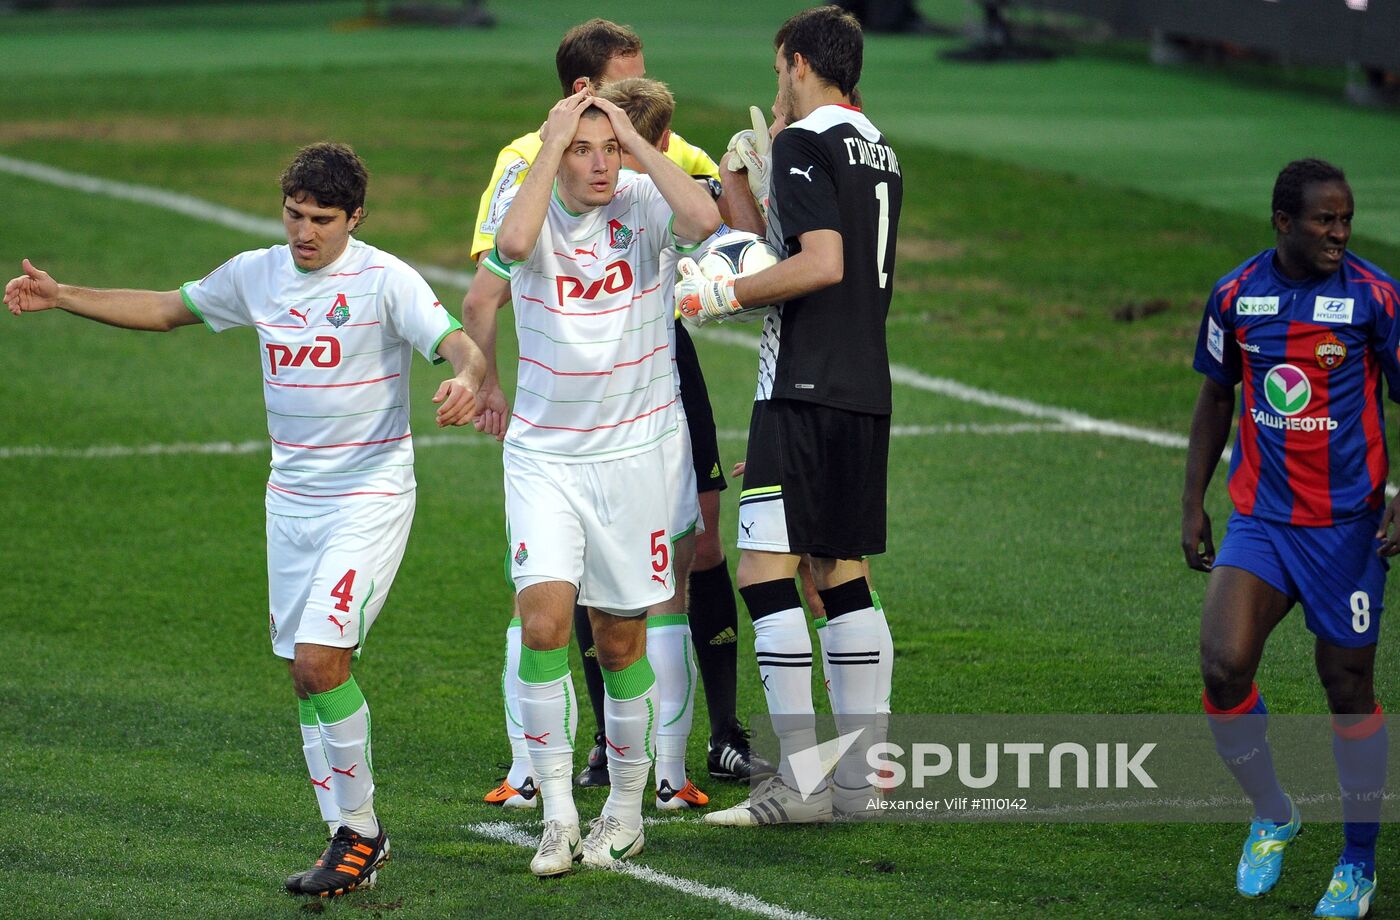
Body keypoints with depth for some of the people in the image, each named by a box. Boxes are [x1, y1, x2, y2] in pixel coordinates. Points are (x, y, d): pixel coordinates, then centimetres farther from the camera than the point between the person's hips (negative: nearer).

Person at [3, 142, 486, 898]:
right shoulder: (257, 275, 6)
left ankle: (360, 829, -3)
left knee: (320, 660, -18)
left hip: (369, 497, -6)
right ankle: (351, 840, 15)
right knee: (305, 673, 6)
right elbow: (167, 310, 19)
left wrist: (465, 379, -44)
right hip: (290, 497, 6)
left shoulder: (384, 280, -11)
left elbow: (459, 345, -20)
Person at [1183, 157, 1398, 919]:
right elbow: (1215, 401, 13)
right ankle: (1271, 816, 11)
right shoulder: (1235, 295, 1)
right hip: (1259, 520, 2)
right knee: (1223, 668, -14)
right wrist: (1193, 507, 10)